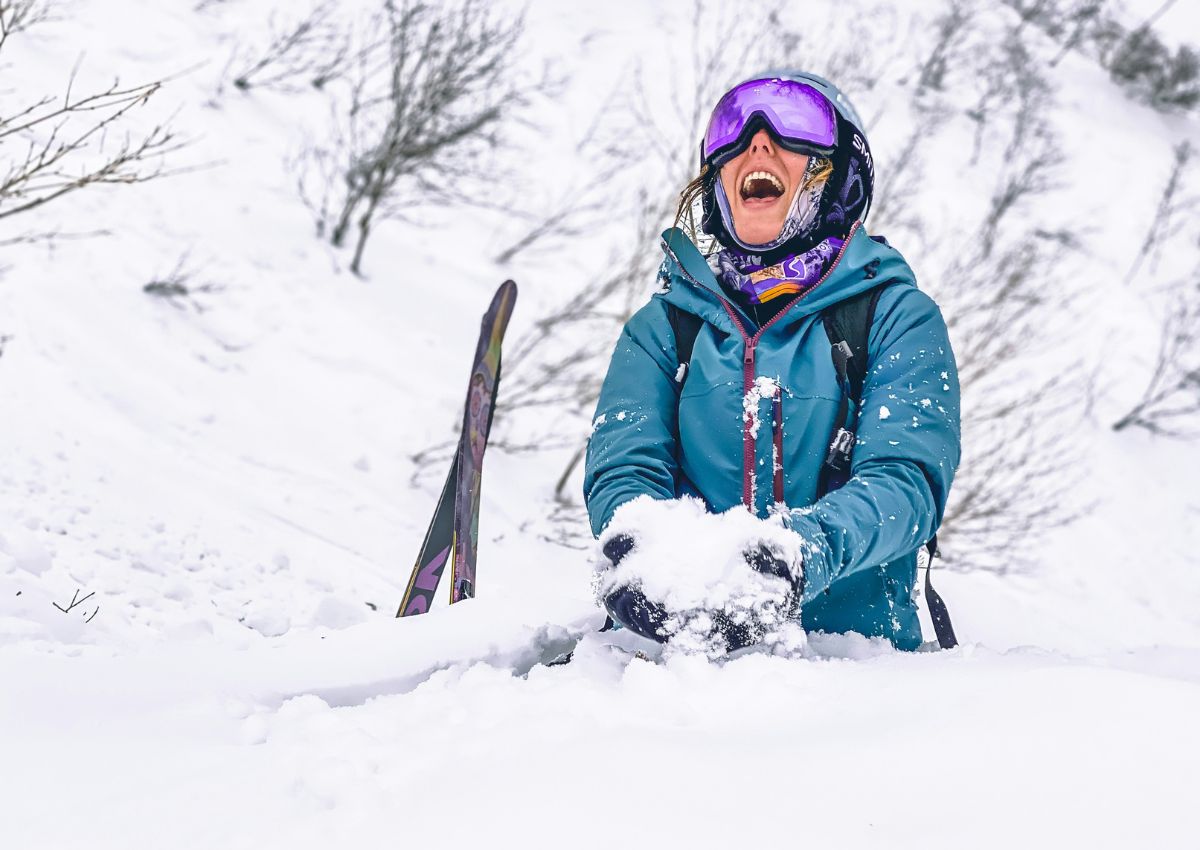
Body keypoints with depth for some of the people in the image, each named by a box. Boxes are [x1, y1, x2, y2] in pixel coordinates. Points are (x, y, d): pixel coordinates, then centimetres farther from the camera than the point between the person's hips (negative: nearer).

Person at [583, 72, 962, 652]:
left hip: (852, 647, -1)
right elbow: (624, 468, 4)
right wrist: (636, 552, -22)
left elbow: (905, 478, -7)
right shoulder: (662, 326, 16)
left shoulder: (896, 317, 8)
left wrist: (802, 551, -29)